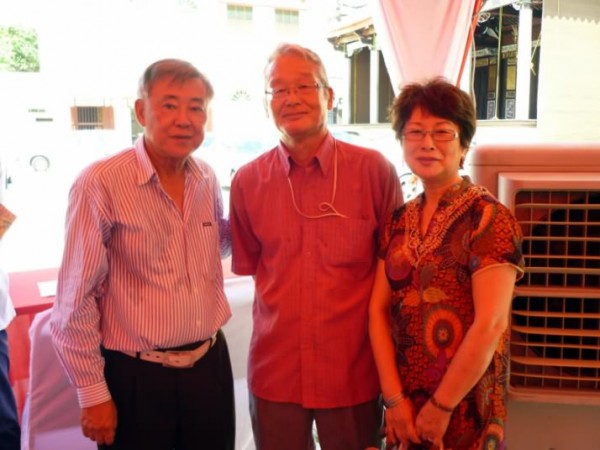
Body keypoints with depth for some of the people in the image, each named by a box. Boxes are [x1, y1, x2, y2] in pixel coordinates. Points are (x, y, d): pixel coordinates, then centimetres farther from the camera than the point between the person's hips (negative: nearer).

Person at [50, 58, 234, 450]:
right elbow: (75, 300, -13)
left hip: (211, 364, 5)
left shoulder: (207, 179, 1)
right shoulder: (101, 184, -17)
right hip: (137, 377, -5)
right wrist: (93, 393, -9)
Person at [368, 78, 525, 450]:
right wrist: (394, 397, -7)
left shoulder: (488, 219, -13)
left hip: (464, 408, -5)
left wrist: (441, 407, -14)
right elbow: (379, 310, 0)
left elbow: (490, 325, -19)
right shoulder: (399, 221, 3)